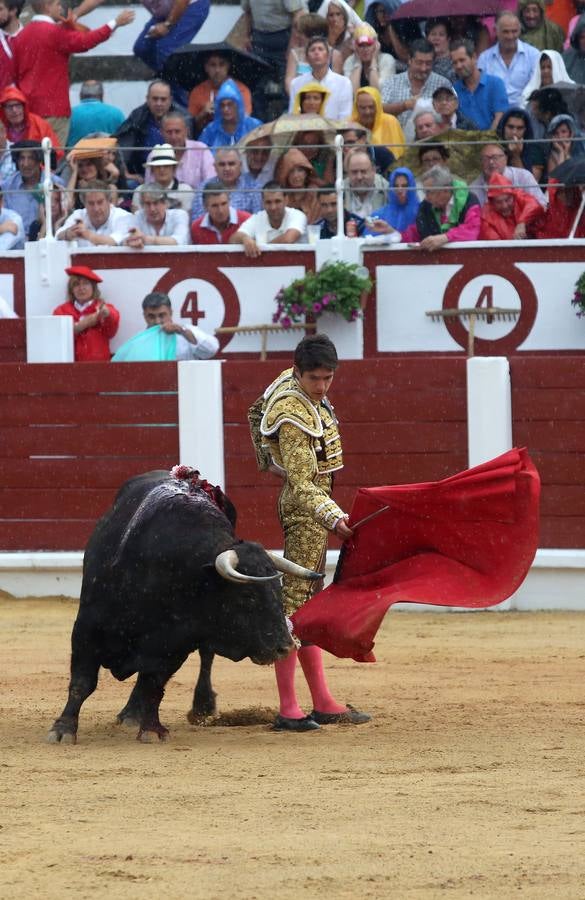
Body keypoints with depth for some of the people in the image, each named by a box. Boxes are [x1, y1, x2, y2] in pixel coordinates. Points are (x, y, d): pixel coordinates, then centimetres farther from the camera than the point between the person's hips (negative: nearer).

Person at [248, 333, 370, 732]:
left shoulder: (290, 381, 3)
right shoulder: (295, 419, -25)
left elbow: (258, 412, 22)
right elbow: (304, 485, -29)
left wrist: (272, 460, 27)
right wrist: (333, 518, -41)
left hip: (316, 501, 10)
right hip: (305, 506, -10)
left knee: (309, 603, 13)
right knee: (295, 602, -11)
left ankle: (323, 703, 18)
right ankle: (288, 710, -13)